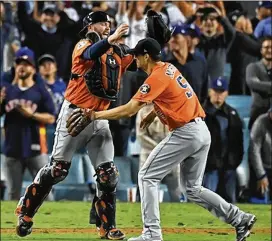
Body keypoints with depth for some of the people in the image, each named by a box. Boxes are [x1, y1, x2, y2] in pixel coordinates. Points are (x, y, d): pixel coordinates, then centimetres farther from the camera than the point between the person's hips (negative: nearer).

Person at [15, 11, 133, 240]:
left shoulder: (116, 53, 13)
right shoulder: (84, 45, -7)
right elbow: (89, 55, -31)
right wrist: (110, 40, -48)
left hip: (99, 119, 5)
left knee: (108, 174, -1)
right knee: (57, 169, -4)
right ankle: (25, 212, 10)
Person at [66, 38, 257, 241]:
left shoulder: (157, 77, -13)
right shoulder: (169, 68, 14)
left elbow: (129, 110, -19)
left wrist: (95, 115, -16)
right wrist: (154, 113, 20)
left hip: (185, 133, -9)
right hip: (203, 132, 9)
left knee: (147, 177, -2)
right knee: (194, 189, 17)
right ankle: (240, 219, 11)